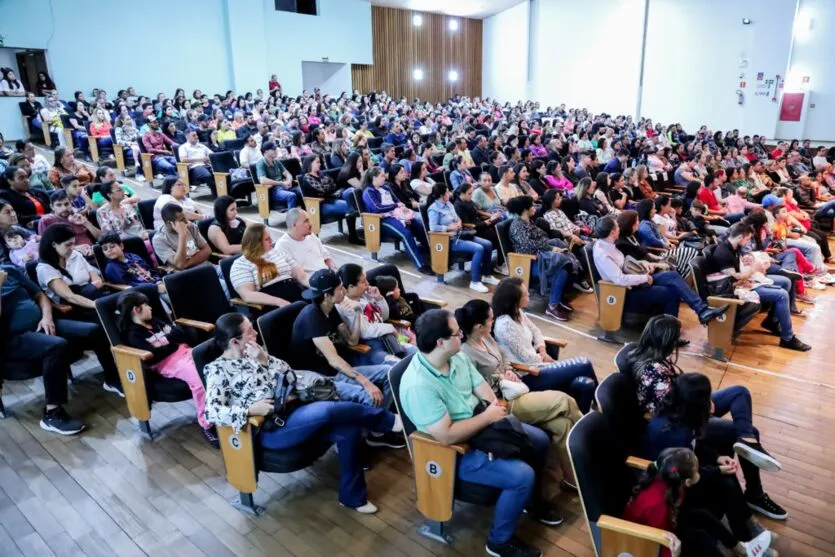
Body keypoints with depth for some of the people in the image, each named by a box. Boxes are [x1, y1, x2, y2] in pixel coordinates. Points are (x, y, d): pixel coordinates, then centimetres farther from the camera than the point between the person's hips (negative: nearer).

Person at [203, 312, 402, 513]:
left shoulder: (252, 354, 15)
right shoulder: (217, 370, -3)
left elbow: (289, 375, 9)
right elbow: (212, 412, -14)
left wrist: (264, 360, -7)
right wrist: (250, 410, -25)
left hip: (295, 411, 7)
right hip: (271, 428, -7)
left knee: (348, 429, -14)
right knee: (328, 410, -32)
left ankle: (352, 496, 1)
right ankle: (391, 421, -13)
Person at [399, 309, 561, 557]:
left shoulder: (456, 356, -7)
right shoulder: (418, 385, -33)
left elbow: (480, 385, 6)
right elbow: (447, 436, -33)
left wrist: (495, 404, -14)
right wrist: (488, 417, -23)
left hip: (481, 425, 9)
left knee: (540, 440, 13)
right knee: (522, 476, -21)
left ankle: (532, 500, 38)